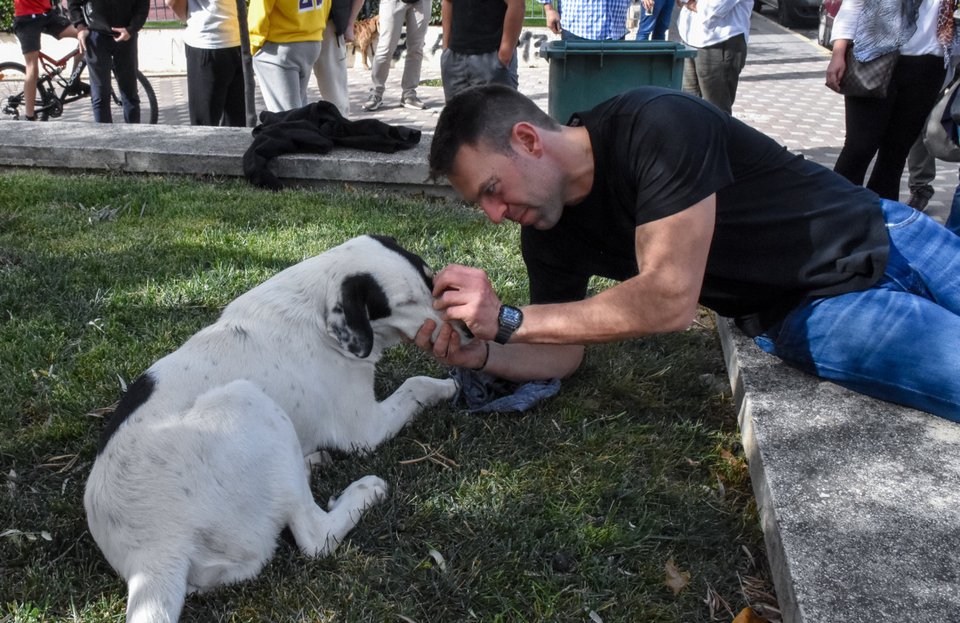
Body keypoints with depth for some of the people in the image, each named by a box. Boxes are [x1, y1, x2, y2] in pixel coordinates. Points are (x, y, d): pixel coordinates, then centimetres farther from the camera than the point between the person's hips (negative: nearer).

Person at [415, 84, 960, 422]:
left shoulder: (658, 126, -27)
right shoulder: (548, 239, -7)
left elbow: (670, 299, -32)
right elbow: (563, 355, -1)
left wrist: (509, 319, -30)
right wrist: (483, 353, -22)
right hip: (810, 319, 3)